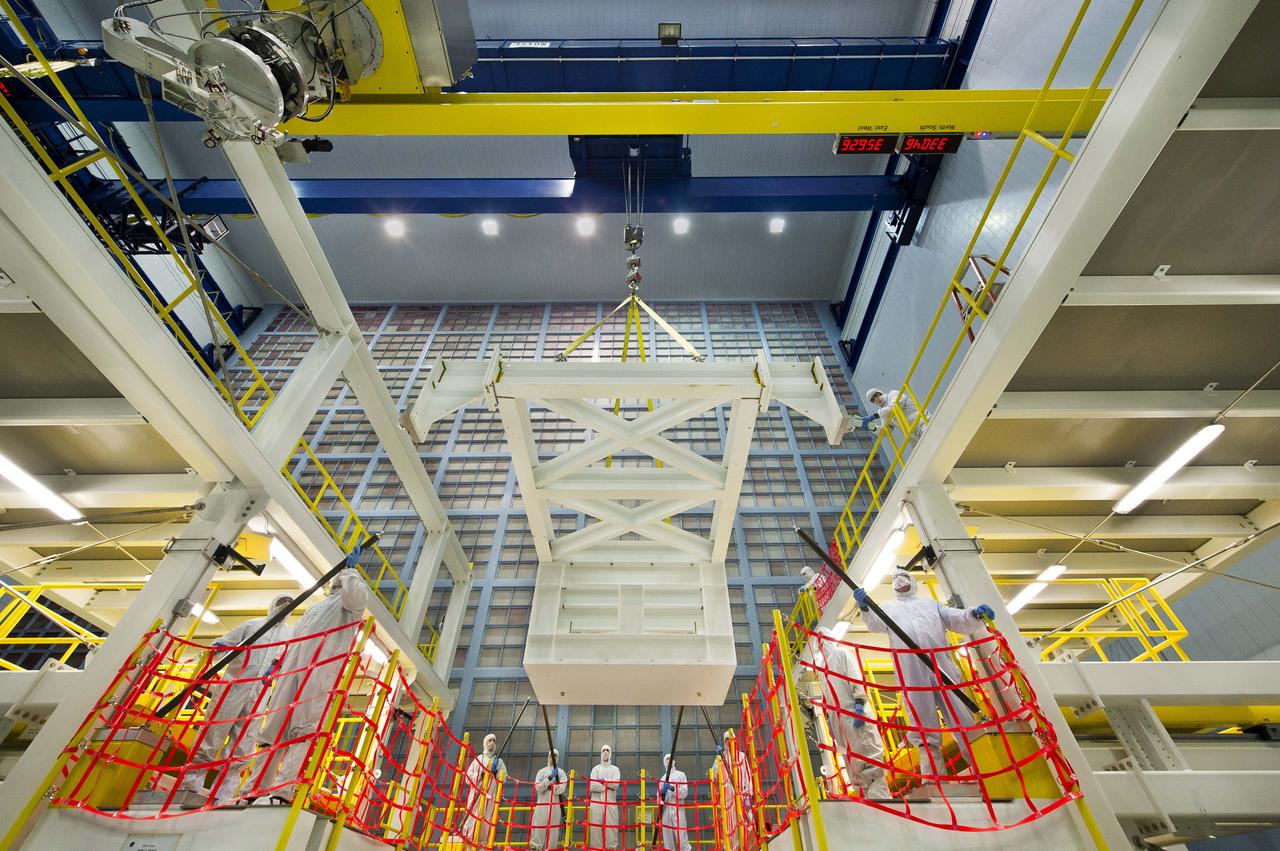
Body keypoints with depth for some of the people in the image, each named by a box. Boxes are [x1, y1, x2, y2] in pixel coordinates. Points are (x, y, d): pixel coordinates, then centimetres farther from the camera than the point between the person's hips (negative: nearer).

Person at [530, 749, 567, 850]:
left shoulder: (561, 772, 11)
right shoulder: (541, 771, 12)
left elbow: (560, 789, -5)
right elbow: (538, 788, -4)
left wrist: (546, 784, -11)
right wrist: (550, 777, -14)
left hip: (555, 805, 0)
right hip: (542, 804, 0)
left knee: (553, 829, -4)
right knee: (539, 827, -8)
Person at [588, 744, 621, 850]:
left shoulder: (615, 769, 16)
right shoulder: (596, 769, 16)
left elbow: (615, 783, -4)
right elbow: (592, 786, -2)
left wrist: (602, 781, -2)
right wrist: (608, 786, -5)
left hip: (611, 803, 0)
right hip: (597, 803, 0)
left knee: (611, 828, -7)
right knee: (596, 828, -6)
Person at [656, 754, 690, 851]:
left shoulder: (680, 775, 5)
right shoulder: (663, 778, 16)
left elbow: (684, 793, -5)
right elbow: (659, 795, 16)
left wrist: (672, 788, -17)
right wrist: (661, 793, -6)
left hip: (677, 809, -4)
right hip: (665, 809, 4)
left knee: (680, 834, -11)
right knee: (667, 834, 5)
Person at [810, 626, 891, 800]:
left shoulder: (842, 652, 0)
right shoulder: (820, 663, 21)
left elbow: (856, 678, -11)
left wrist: (859, 704, -22)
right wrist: (828, 717, 18)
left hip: (854, 712, -8)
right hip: (838, 718, 8)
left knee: (868, 756, -10)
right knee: (853, 762, 7)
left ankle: (881, 797, -9)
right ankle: (868, 797, 10)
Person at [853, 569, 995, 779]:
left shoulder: (931, 604, 28)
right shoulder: (889, 607, 24)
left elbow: (959, 621, 15)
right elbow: (876, 624, 3)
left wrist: (975, 615, -8)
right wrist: (865, 607, -20)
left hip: (941, 663, 1)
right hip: (911, 669, -1)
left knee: (962, 717, -2)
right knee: (924, 726, 0)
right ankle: (934, 775, 6)